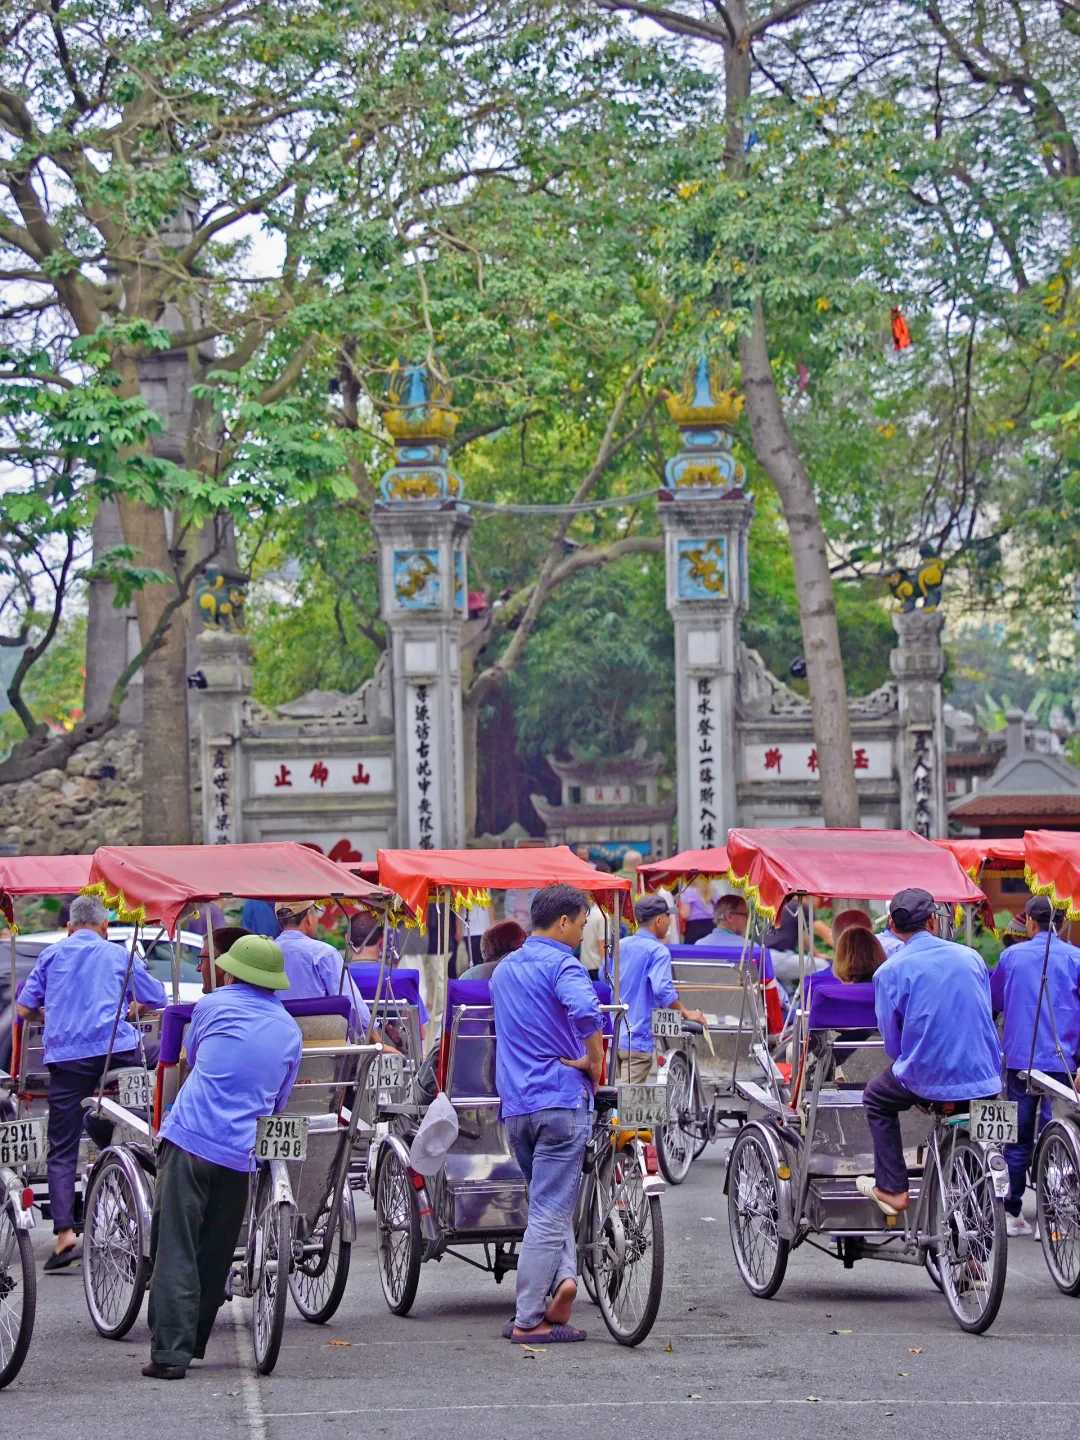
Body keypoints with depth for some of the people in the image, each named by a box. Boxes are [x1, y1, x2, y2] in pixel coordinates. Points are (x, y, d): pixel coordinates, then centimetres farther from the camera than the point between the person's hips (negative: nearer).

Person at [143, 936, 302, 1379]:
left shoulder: (213, 1006, 5)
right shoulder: (290, 1031, 15)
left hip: (189, 1142, -4)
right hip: (240, 1155, 4)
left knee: (175, 1251, -6)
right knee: (215, 1255, 16)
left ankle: (170, 1352, -14)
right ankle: (192, 1344, 23)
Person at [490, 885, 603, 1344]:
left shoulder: (504, 969, 17)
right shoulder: (561, 964, -9)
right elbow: (584, 1011, -29)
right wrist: (594, 1063, -13)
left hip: (514, 1105, 7)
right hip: (560, 1098, -7)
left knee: (548, 1203, 19)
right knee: (549, 1212, -3)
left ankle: (562, 1275, -5)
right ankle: (528, 1321, -5)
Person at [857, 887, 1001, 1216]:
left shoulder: (890, 972, -5)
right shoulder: (971, 957, 5)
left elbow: (892, 1044, 0)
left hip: (928, 1080, -3)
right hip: (985, 1079, 3)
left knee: (876, 1099, 26)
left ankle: (892, 1190, 19)